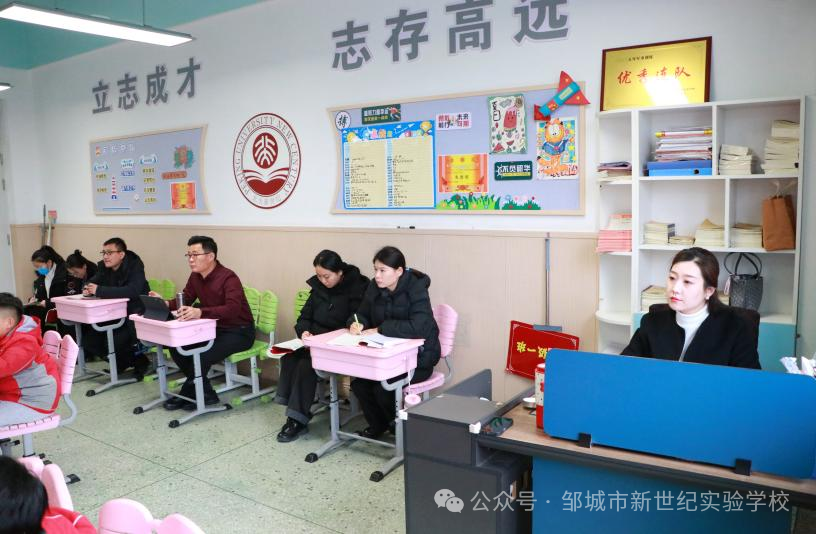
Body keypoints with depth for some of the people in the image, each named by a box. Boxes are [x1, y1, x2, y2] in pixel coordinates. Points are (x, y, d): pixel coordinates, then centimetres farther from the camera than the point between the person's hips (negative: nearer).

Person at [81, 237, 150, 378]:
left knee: (114, 343, -26)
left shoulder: (134, 266, -16)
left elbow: (133, 291, -33)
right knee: (88, 339, -5)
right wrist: (87, 289, -18)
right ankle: (120, 361, 16)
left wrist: (99, 290, -34)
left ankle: (139, 361, 3)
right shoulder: (103, 267, 4)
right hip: (114, 315, 7)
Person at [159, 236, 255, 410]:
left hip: (239, 332, -8)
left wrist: (200, 313, -52)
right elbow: (185, 300, 8)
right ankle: (206, 394, 3)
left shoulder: (228, 278, -23)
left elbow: (232, 309, -38)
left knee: (203, 355, -27)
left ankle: (187, 396, 1)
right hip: (213, 328, 8)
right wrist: (165, 303, -14)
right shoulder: (195, 277, 2)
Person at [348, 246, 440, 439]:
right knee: (358, 382, -12)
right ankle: (377, 424, 16)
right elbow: (363, 314, 9)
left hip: (418, 356, -6)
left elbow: (417, 327, -33)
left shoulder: (416, 289, -20)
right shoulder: (375, 287, -2)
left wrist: (380, 329, -27)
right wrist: (357, 323, -16)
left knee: (382, 387, -22)